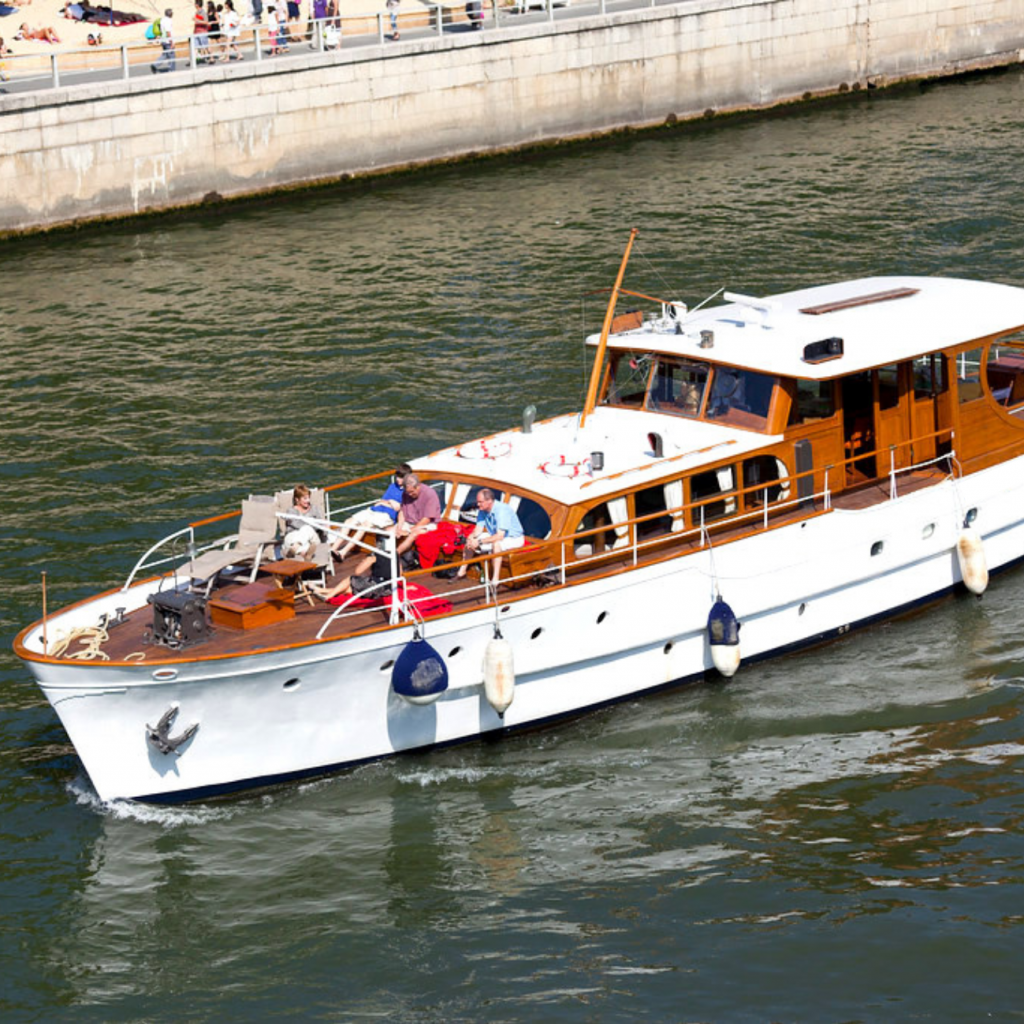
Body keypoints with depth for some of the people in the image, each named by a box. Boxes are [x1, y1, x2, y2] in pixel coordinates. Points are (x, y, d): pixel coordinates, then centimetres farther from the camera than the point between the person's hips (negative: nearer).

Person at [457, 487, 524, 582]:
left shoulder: (502, 510, -30)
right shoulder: (483, 510, -6)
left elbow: (500, 536, -35)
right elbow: (479, 529, -1)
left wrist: (479, 542, -35)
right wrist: (472, 537, -23)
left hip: (514, 538, -8)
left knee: (496, 543, -39)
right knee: (470, 539, 0)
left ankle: (496, 578, -38)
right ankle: (462, 570, 12)